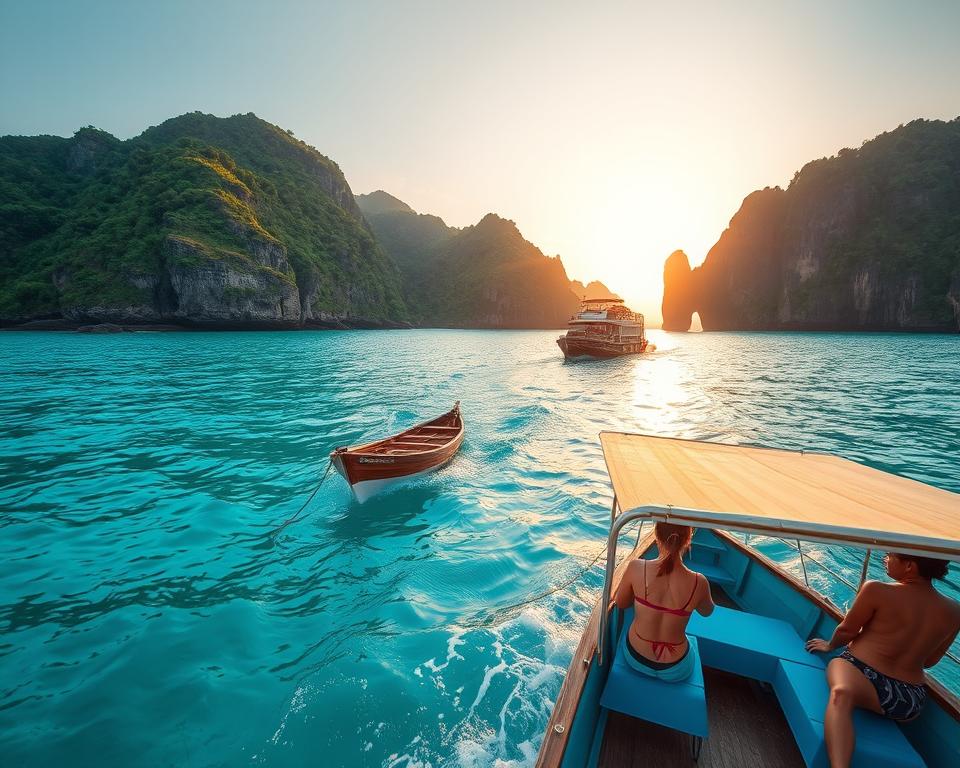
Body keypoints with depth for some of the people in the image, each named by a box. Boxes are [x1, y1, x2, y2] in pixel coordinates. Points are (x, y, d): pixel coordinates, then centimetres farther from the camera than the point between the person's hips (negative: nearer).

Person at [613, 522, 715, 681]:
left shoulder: (636, 568, -26)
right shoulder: (699, 583, -25)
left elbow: (621, 603, -5)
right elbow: (707, 612, 1)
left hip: (634, 657, 0)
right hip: (675, 671, 0)